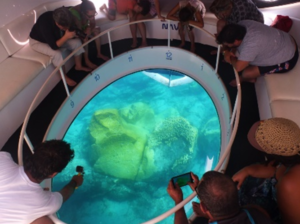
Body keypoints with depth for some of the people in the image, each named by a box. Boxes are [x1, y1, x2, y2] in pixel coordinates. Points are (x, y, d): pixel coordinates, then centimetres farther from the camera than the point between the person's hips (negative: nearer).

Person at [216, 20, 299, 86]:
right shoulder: (242, 24, -17)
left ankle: (241, 79, 22)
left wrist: (230, 57, -17)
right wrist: (229, 51, -15)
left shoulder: (251, 45, -41)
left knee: (246, 73, -13)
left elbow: (238, 67, -34)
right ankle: (251, 77, 25)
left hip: (286, 60, -8)